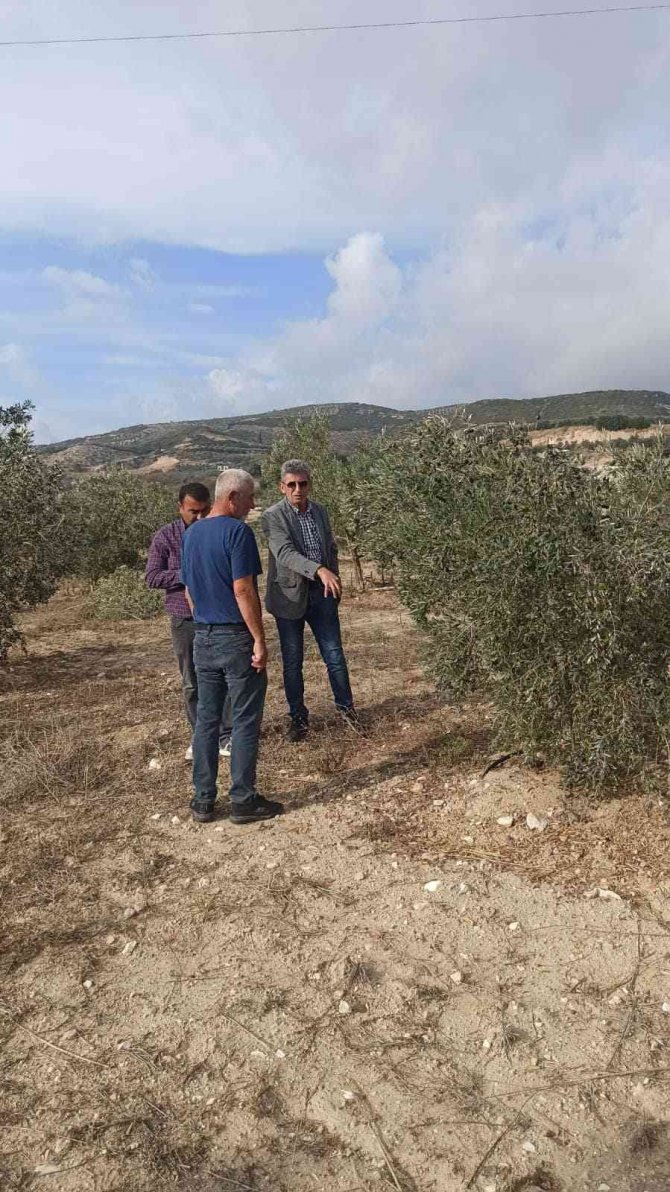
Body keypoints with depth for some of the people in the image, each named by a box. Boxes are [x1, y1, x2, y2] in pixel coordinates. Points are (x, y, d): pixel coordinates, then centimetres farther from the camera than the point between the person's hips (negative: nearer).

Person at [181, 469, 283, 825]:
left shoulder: (191, 535, 11)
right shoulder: (237, 532, -14)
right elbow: (243, 590, -19)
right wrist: (260, 639, -15)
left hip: (203, 638, 7)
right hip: (236, 638, -7)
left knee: (206, 720, 12)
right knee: (245, 722, 3)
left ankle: (202, 800, 19)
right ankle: (243, 800, 10)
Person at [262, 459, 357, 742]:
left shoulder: (320, 512, 7)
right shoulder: (273, 516, -12)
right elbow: (285, 553, -26)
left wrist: (334, 582, 12)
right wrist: (320, 570, -39)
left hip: (321, 594, 4)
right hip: (290, 596, -3)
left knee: (335, 655, 7)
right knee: (292, 662, 8)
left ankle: (345, 704, 27)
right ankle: (298, 716, 23)